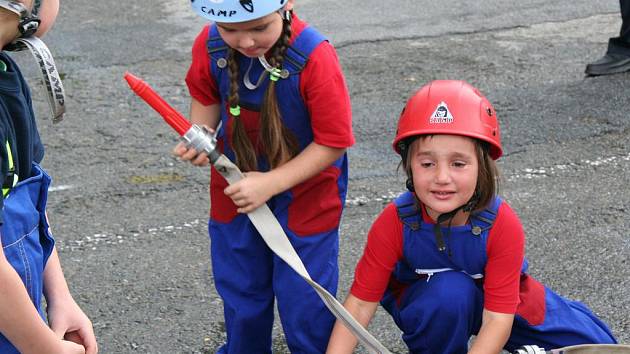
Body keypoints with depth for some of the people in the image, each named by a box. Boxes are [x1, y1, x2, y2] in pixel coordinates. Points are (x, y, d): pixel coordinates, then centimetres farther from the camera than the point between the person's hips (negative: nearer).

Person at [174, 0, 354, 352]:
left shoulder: (314, 57, -30)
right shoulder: (210, 45, -17)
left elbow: (334, 141, -23)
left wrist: (271, 183, -26)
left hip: (304, 187, -4)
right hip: (236, 183, 4)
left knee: (302, 295, 4)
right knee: (240, 288, 21)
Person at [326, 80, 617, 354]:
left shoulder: (502, 225, -31)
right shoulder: (395, 223, -29)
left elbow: (498, 319, -31)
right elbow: (361, 301, -26)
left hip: (499, 305, 2)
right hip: (429, 309, -1)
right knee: (449, 289, -38)